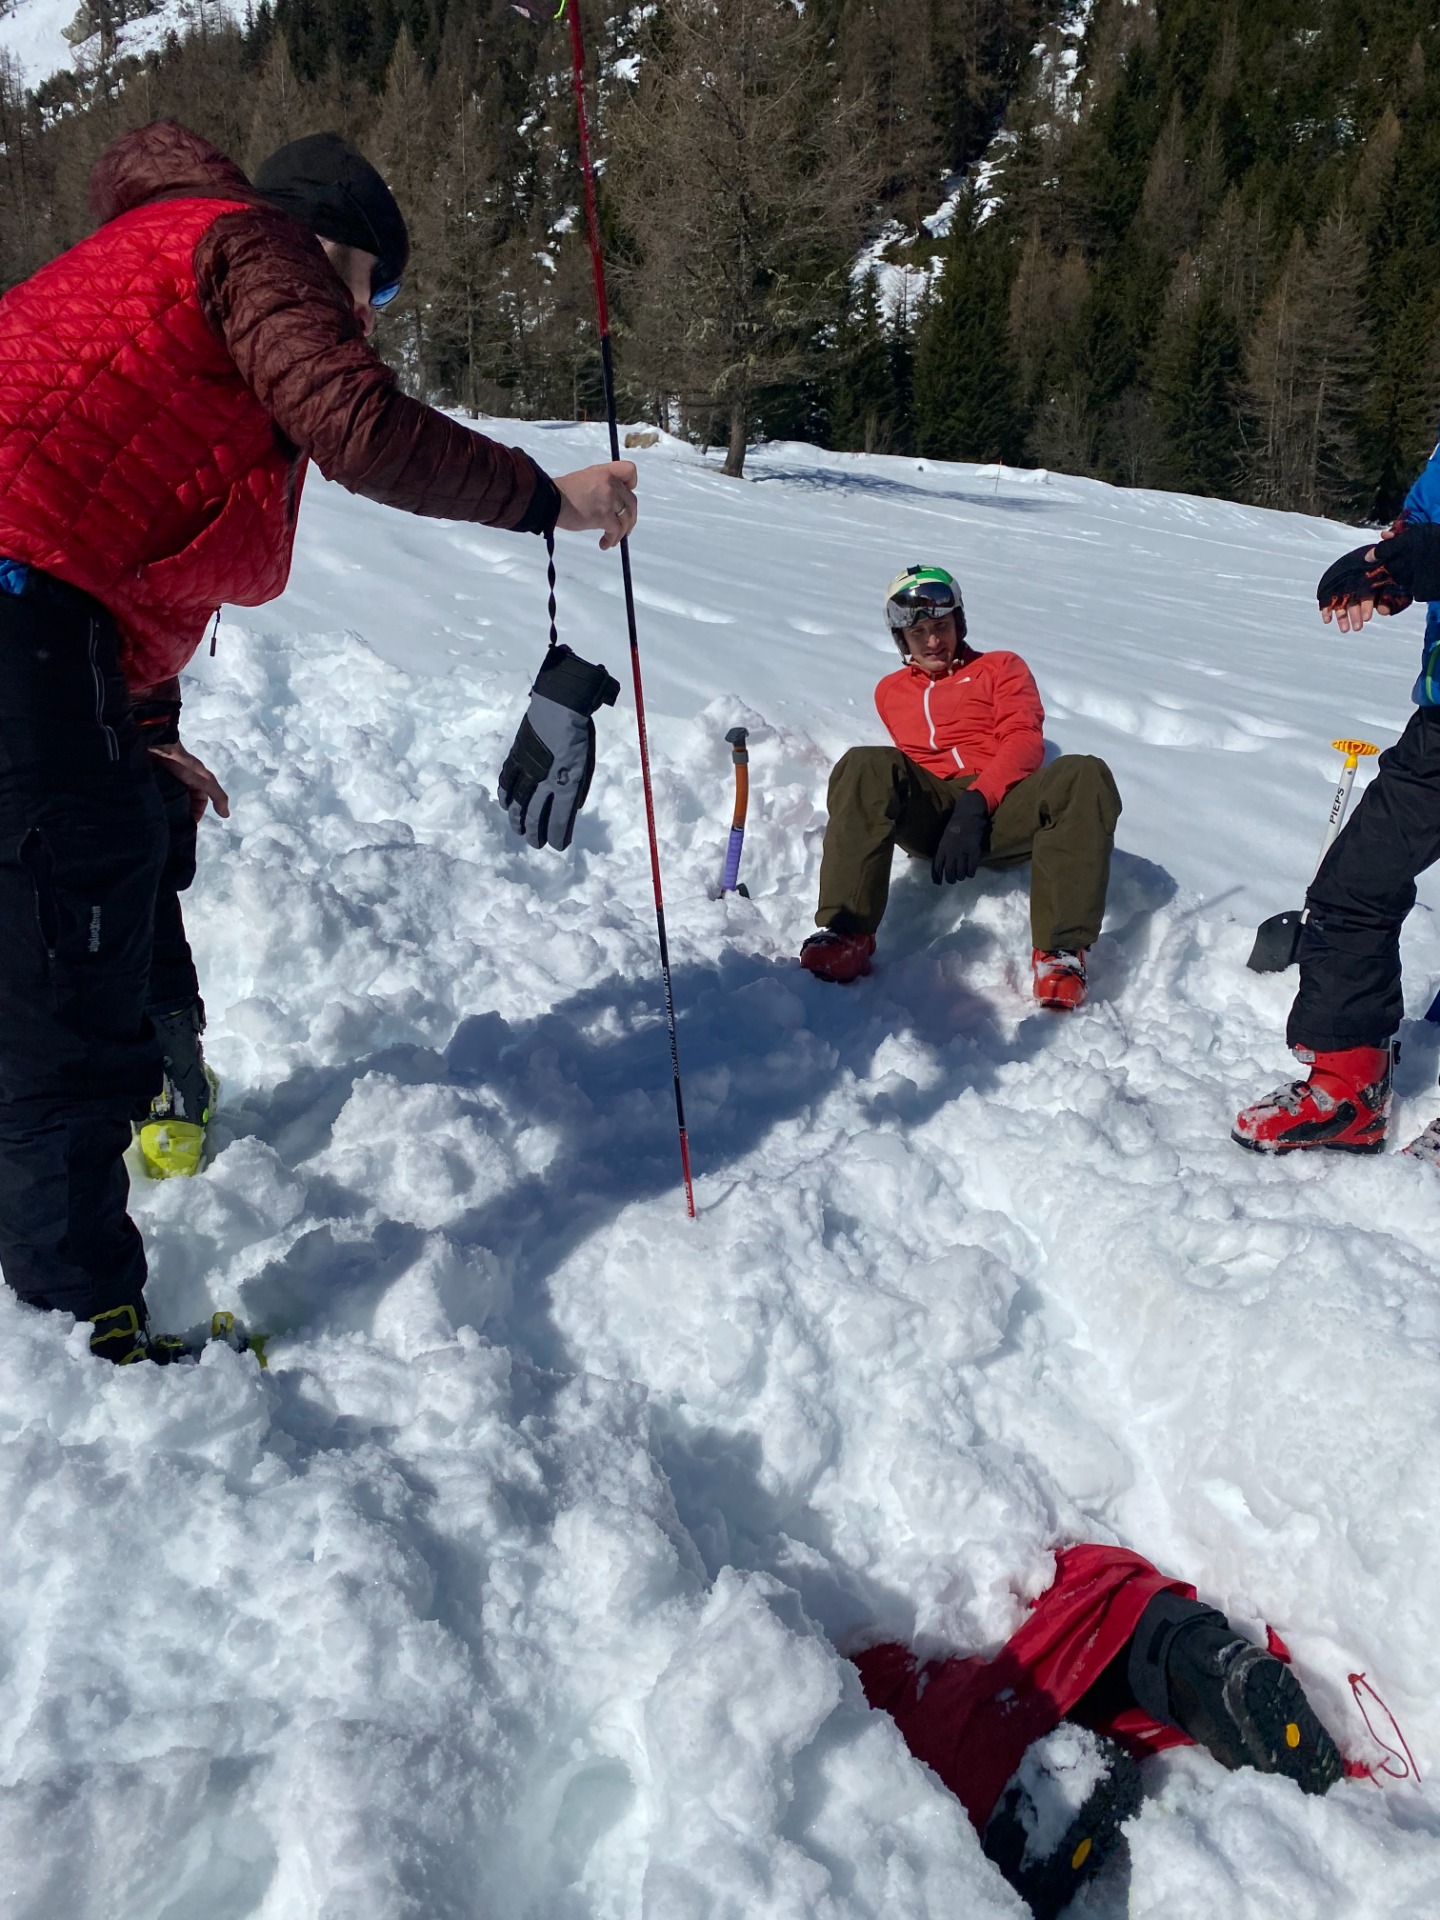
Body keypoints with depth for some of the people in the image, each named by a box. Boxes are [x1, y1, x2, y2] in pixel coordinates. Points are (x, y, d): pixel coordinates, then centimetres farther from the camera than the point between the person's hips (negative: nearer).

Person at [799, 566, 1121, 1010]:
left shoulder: (1002, 667, 23)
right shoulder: (890, 691, 32)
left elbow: (1025, 742, 6)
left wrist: (977, 802, -13)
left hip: (998, 813, 0)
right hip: (925, 815, 1)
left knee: (1084, 776, -33)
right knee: (865, 766, -32)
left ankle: (1060, 953, -43)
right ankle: (846, 935, -43)